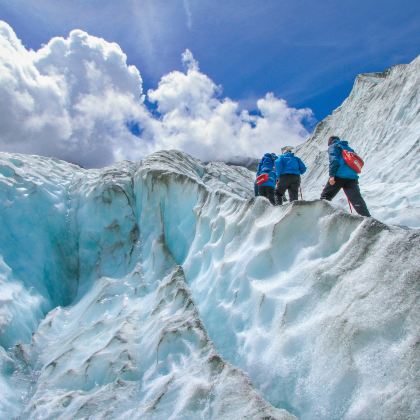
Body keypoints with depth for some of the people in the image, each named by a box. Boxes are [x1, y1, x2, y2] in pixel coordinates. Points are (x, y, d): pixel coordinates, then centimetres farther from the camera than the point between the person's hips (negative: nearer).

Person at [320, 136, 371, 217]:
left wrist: (332, 175, -15)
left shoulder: (333, 147, 11)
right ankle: (367, 218, -5)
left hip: (339, 176, -5)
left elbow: (334, 160, -7)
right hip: (352, 177, 5)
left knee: (325, 196, 6)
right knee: (357, 200, 1)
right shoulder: (348, 148, 32)